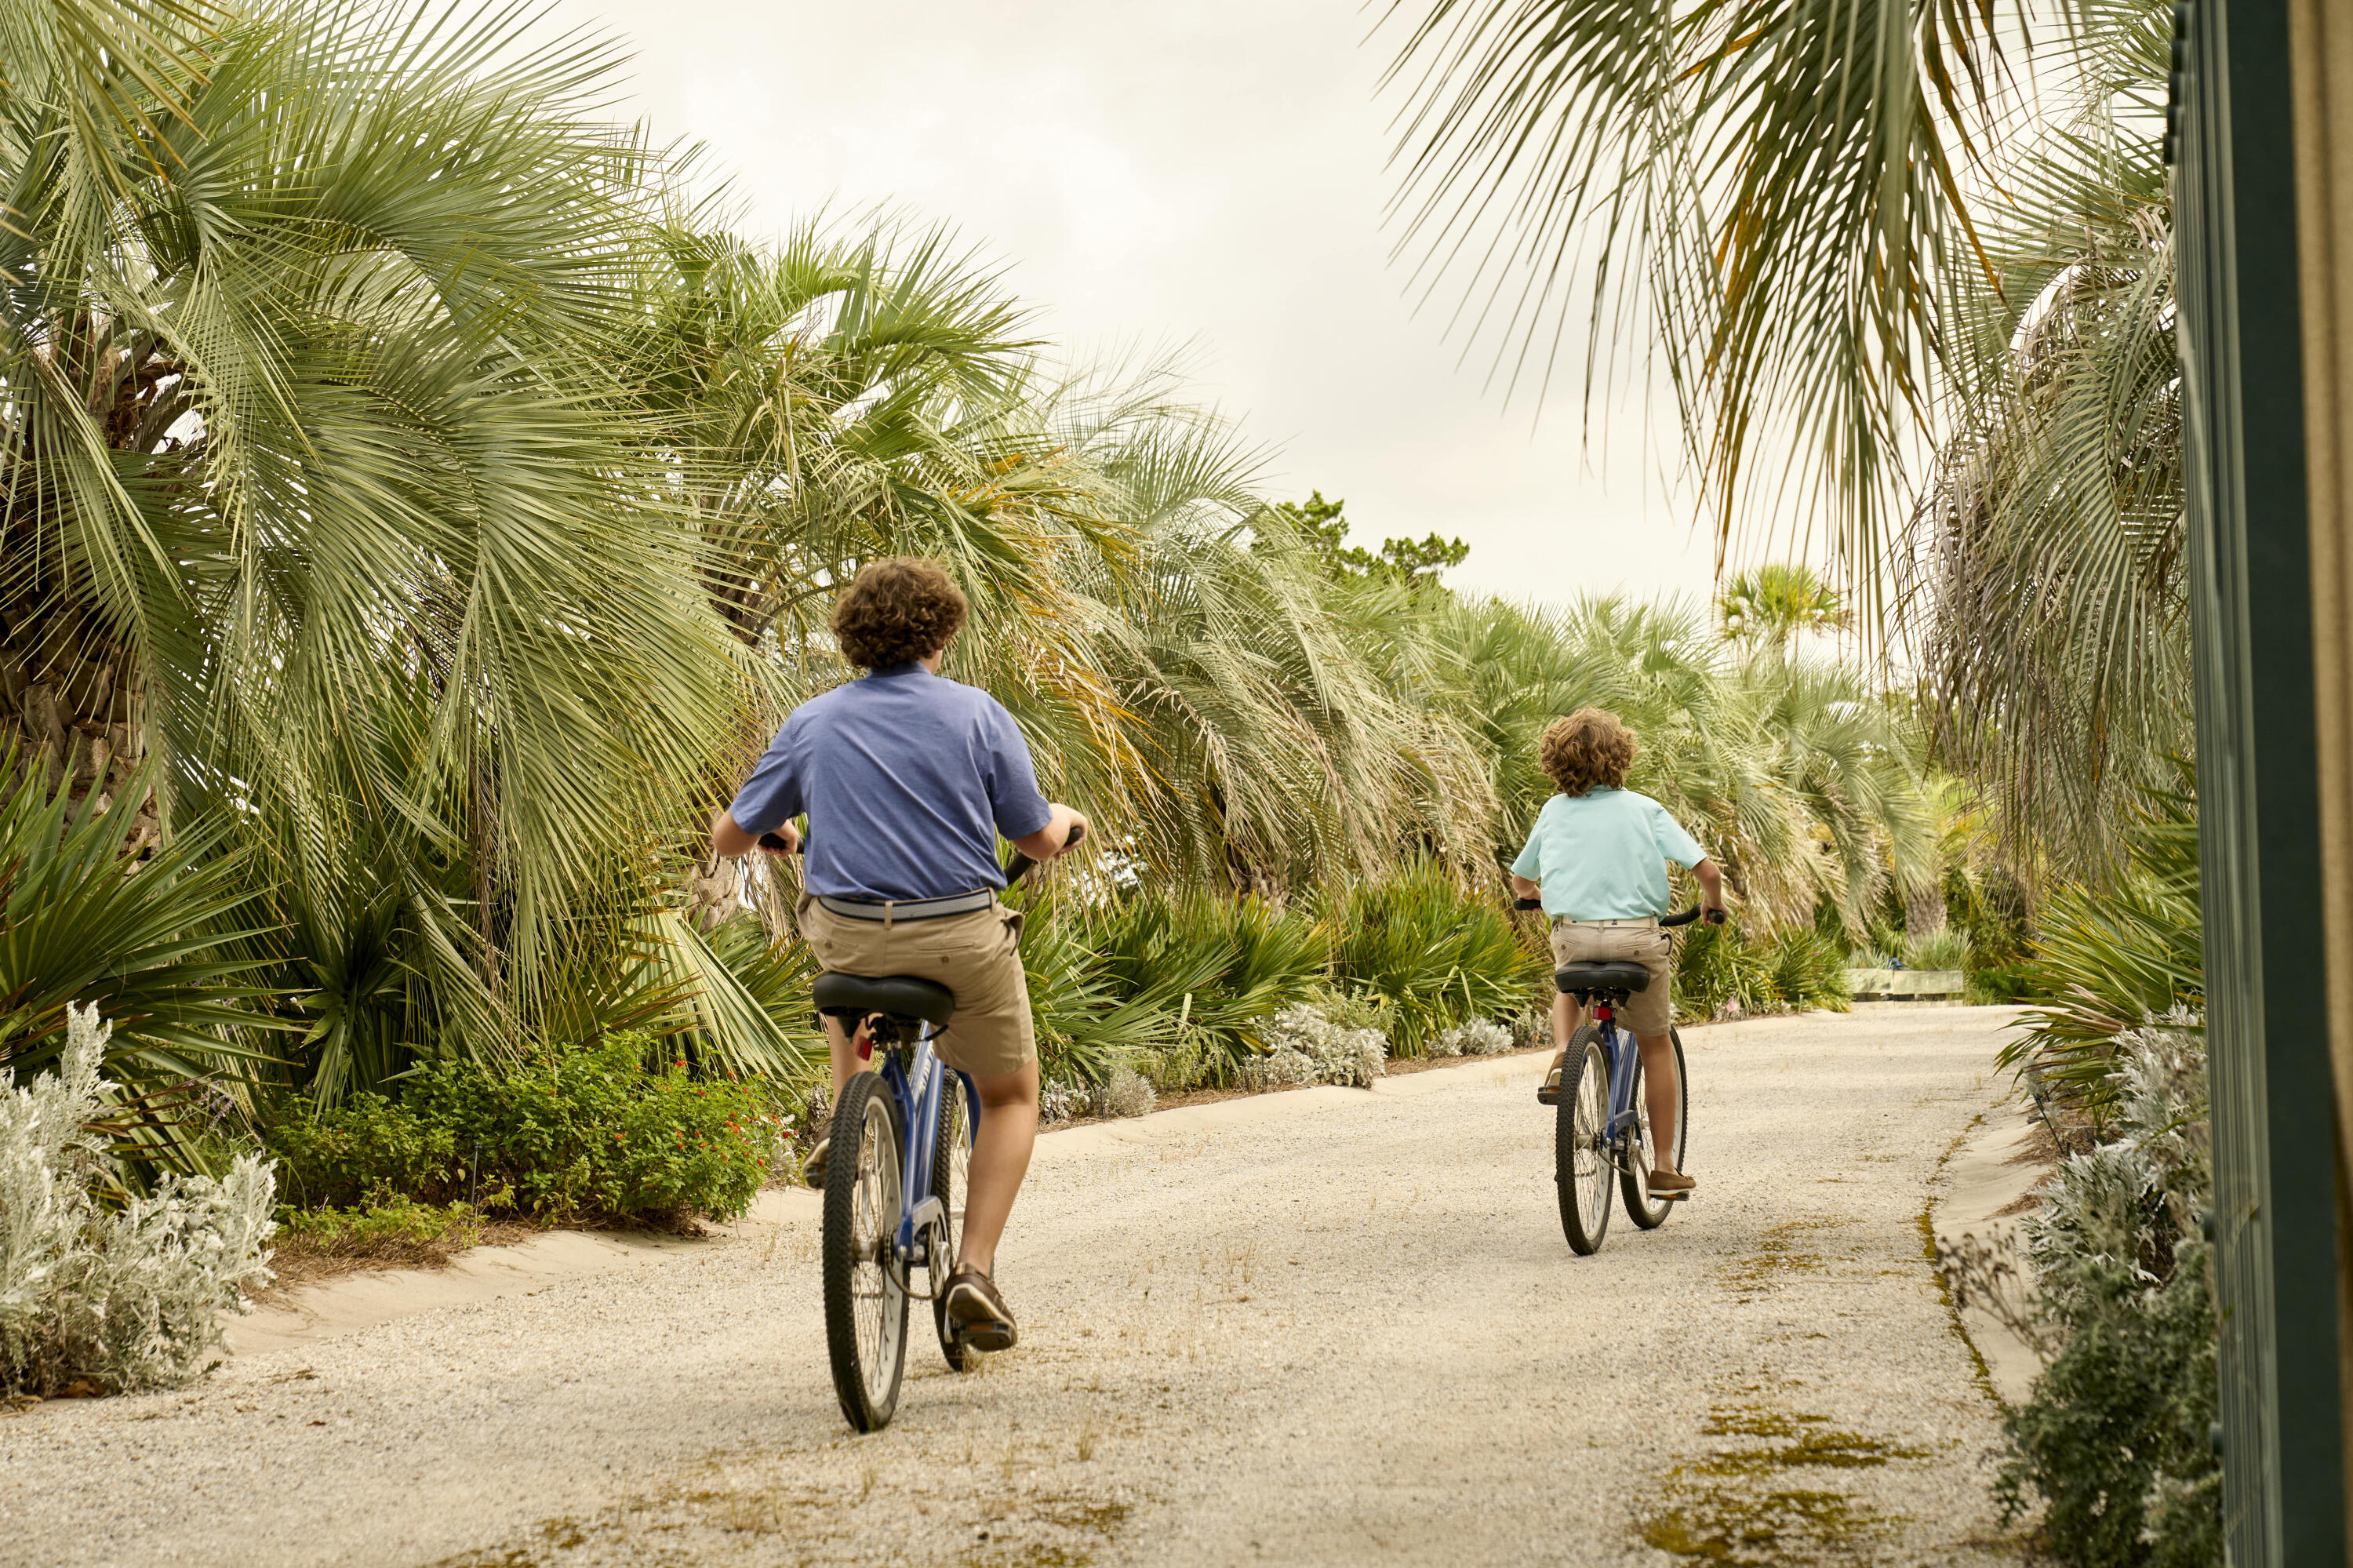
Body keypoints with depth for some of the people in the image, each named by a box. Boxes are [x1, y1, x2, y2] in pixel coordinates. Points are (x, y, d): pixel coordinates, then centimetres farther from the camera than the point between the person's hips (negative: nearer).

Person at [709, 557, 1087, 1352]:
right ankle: (975, 1268, 3)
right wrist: (1067, 820, 26)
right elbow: (1038, 838, 3)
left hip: (849, 937, 2)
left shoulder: (813, 721, 5)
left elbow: (729, 834, 11)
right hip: (962, 942, -2)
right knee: (1010, 1094, 19)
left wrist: (776, 830, 34)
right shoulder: (976, 713, -1)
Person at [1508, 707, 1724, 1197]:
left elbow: (1520, 881, 19)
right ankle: (1664, 1164, 19)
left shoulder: (1554, 811, 7)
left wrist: (1542, 894, 41)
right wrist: (1713, 903, 18)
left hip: (1572, 936, 1)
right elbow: (1707, 870, -4)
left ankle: (1562, 1054, 6)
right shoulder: (1643, 809, 2)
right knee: (1656, 1043, 18)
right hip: (1636, 937, -1)